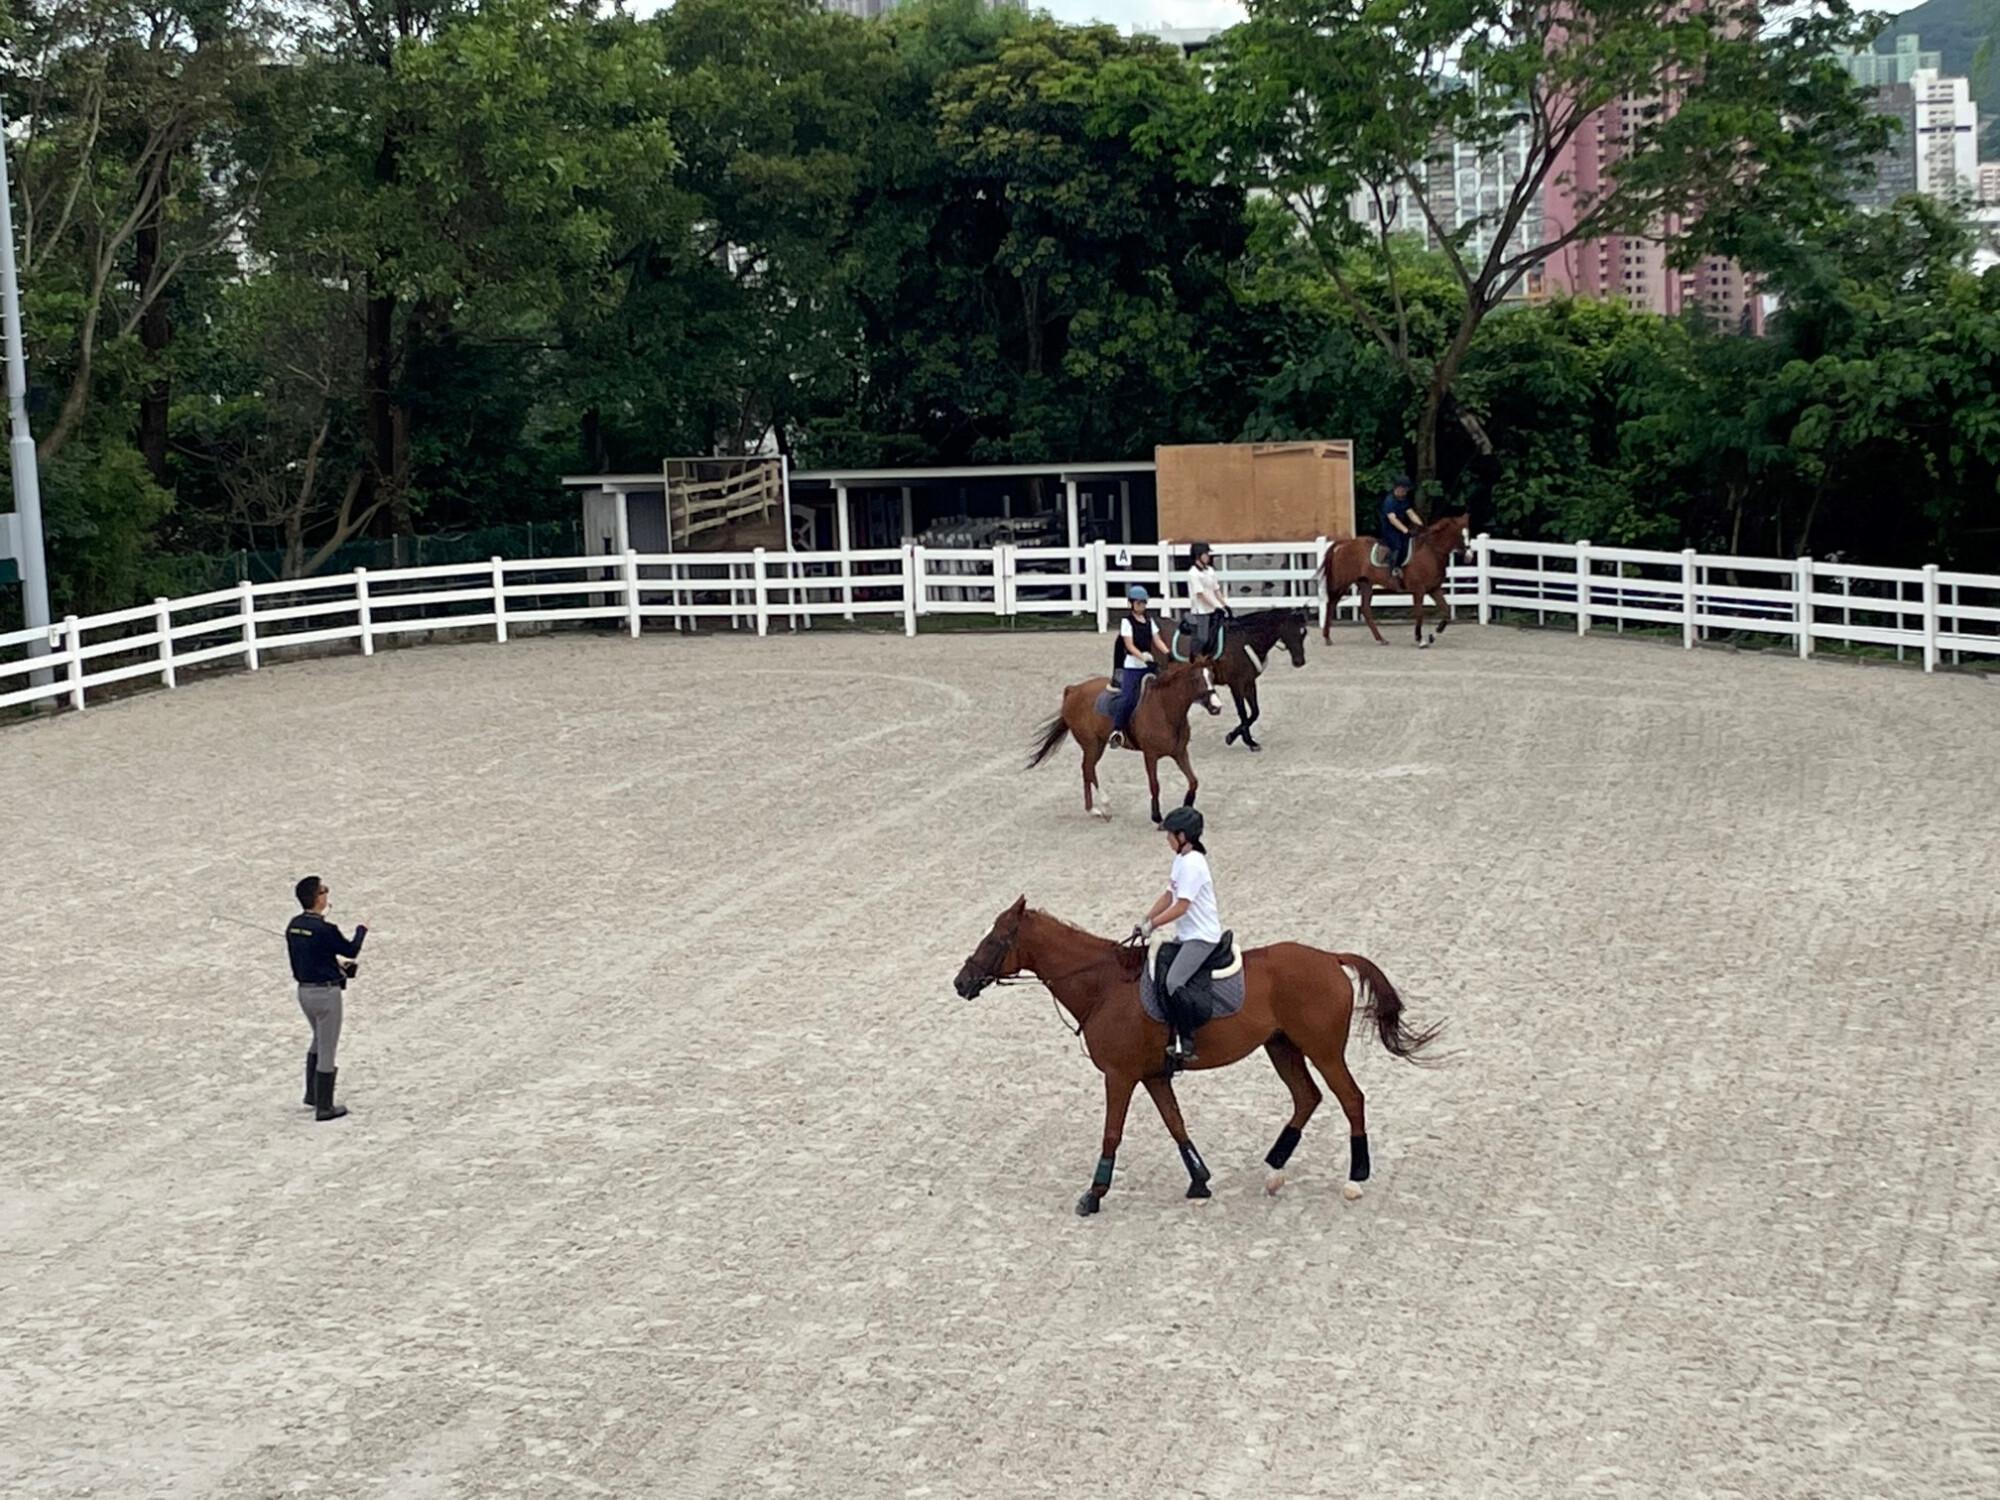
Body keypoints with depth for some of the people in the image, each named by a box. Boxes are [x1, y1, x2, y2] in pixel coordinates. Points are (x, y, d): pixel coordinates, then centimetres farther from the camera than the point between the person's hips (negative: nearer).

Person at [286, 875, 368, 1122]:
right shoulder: (325, 930, -23)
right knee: (327, 1049, 4)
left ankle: (312, 1094, 35)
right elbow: (351, 950, -8)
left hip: (304, 990, 8)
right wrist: (362, 930, 11)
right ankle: (324, 1107, 11)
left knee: (319, 1040, 28)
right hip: (326, 993, -8)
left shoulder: (294, 925, 0)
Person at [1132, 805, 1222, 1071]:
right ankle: (1172, 1035, 15)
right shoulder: (1182, 860, 12)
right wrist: (1144, 922, 6)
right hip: (1187, 934, 11)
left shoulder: (1192, 864, -19)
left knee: (1173, 983, -23)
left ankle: (1185, 1044, -20)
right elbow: (1168, 896, 15)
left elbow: (1180, 907, -21)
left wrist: (1151, 924, -15)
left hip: (1201, 936, -11)